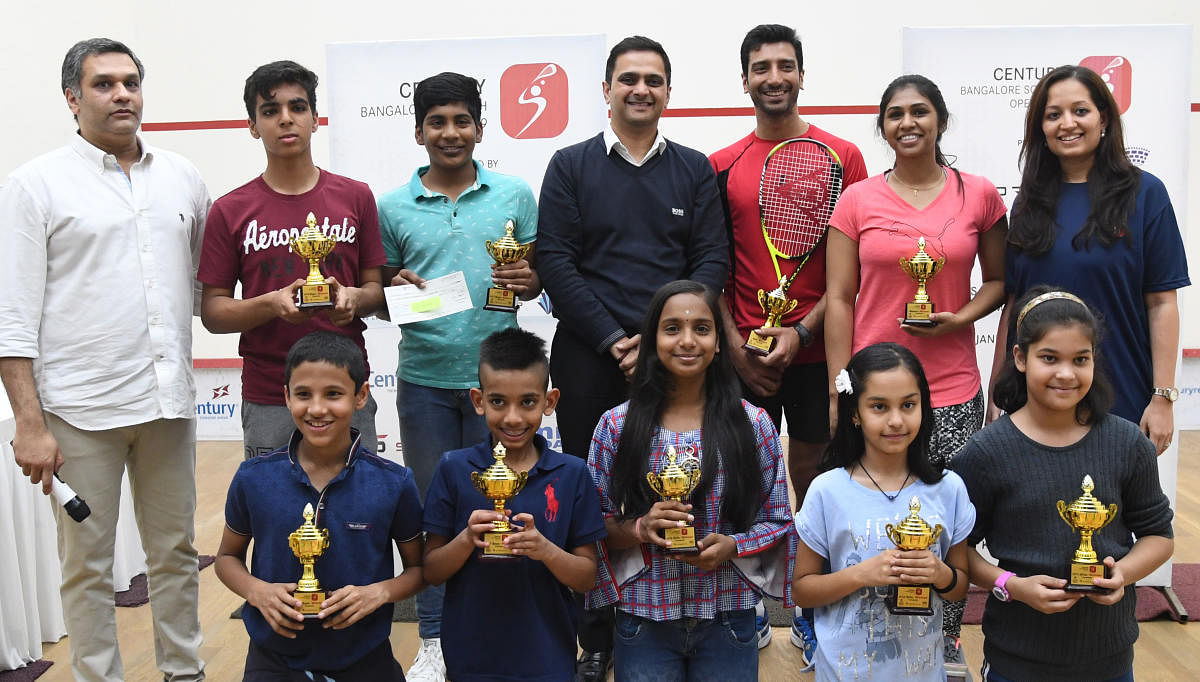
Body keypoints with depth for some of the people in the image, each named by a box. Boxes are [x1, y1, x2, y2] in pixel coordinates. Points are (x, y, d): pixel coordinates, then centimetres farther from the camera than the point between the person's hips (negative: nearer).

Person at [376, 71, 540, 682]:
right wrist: (394, 289, -14)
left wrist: (528, 281, -14)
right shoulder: (393, 207, 4)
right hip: (424, 379, 1)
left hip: (496, 376, 0)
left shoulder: (515, 195, 4)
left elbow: (539, 274, 8)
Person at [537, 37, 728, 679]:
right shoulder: (571, 166, 6)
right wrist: (611, 339, -10)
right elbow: (553, 259, -1)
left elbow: (712, 260, 3)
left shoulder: (694, 170, 10)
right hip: (588, 359, 0)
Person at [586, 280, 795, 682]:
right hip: (644, 622, 0)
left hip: (728, 622, 0)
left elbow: (778, 522, 2)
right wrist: (639, 528, -18)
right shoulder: (616, 426, -3)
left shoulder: (752, 424, -2)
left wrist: (732, 545, -15)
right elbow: (594, 526, 1)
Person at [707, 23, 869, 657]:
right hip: (744, 356, 1)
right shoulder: (723, 166, 6)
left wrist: (801, 331, -11)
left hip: (816, 349, -1)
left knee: (811, 480, 7)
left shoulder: (842, 157, 1)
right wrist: (737, 347, -4)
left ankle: (809, 609, 20)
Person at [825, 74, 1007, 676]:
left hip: (952, 389, 1)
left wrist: (963, 315, -7)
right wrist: (838, 395, -2)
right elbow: (839, 299, 2)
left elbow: (999, 278, 14)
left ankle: (946, 642, 23)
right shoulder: (857, 201, 3)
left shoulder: (980, 196, 4)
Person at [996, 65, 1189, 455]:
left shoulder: (1144, 193, -3)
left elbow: (1162, 302, -5)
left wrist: (1163, 398, -9)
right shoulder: (1029, 203, 6)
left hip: (1122, 402, -2)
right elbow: (1013, 301, 7)